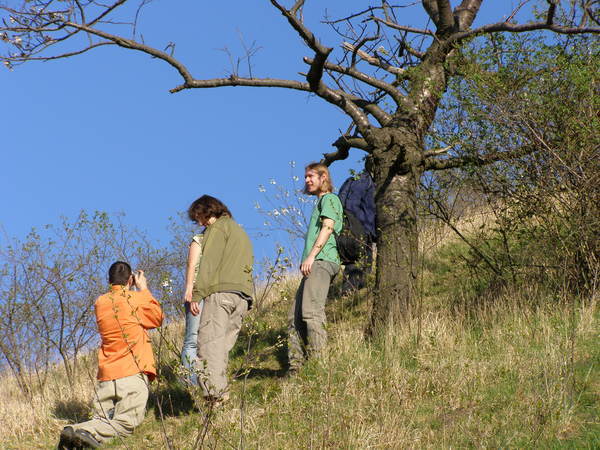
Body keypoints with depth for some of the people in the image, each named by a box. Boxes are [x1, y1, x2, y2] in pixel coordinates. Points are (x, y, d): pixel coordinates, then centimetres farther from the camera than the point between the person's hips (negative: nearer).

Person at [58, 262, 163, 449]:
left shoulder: (100, 302, 10)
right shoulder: (136, 299, -4)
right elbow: (157, 318, 13)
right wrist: (144, 289, 19)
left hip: (106, 377, 5)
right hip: (133, 373, -5)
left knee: (102, 420, 12)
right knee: (125, 423, -7)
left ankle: (75, 430, -16)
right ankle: (88, 432, -31)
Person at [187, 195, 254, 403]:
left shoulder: (218, 227, 6)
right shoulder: (241, 232, 33)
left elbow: (208, 263, -6)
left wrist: (196, 294, -11)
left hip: (221, 291, -8)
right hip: (243, 294, 8)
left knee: (209, 341, -15)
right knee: (223, 345, 4)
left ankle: (215, 391, -28)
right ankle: (221, 391, -7)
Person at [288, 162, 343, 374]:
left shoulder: (330, 199, 4)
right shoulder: (319, 202, 31)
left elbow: (328, 228, -10)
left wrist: (311, 256, -18)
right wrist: (306, 261, 17)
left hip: (322, 261, -10)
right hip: (313, 265, 10)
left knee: (311, 311, -21)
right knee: (295, 316, 2)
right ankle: (295, 366, -1)